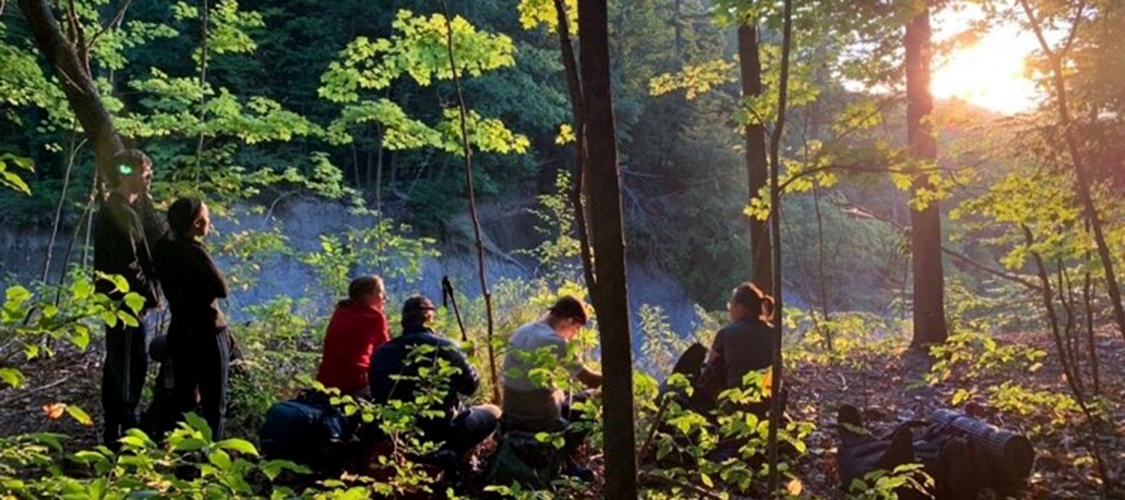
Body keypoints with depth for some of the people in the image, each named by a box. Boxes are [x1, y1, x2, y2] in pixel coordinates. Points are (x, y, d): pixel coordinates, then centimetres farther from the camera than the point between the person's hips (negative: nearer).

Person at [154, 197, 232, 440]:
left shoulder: (165, 249, 4)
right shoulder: (194, 251, -18)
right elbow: (222, 290, -16)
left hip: (180, 333, 7)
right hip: (207, 332, -7)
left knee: (183, 399, 16)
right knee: (214, 402, 2)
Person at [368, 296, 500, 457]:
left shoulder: (380, 353, -2)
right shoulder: (445, 348, -14)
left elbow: (377, 397, 9)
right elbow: (471, 385, -3)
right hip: (442, 434, -6)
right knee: (494, 412, 15)